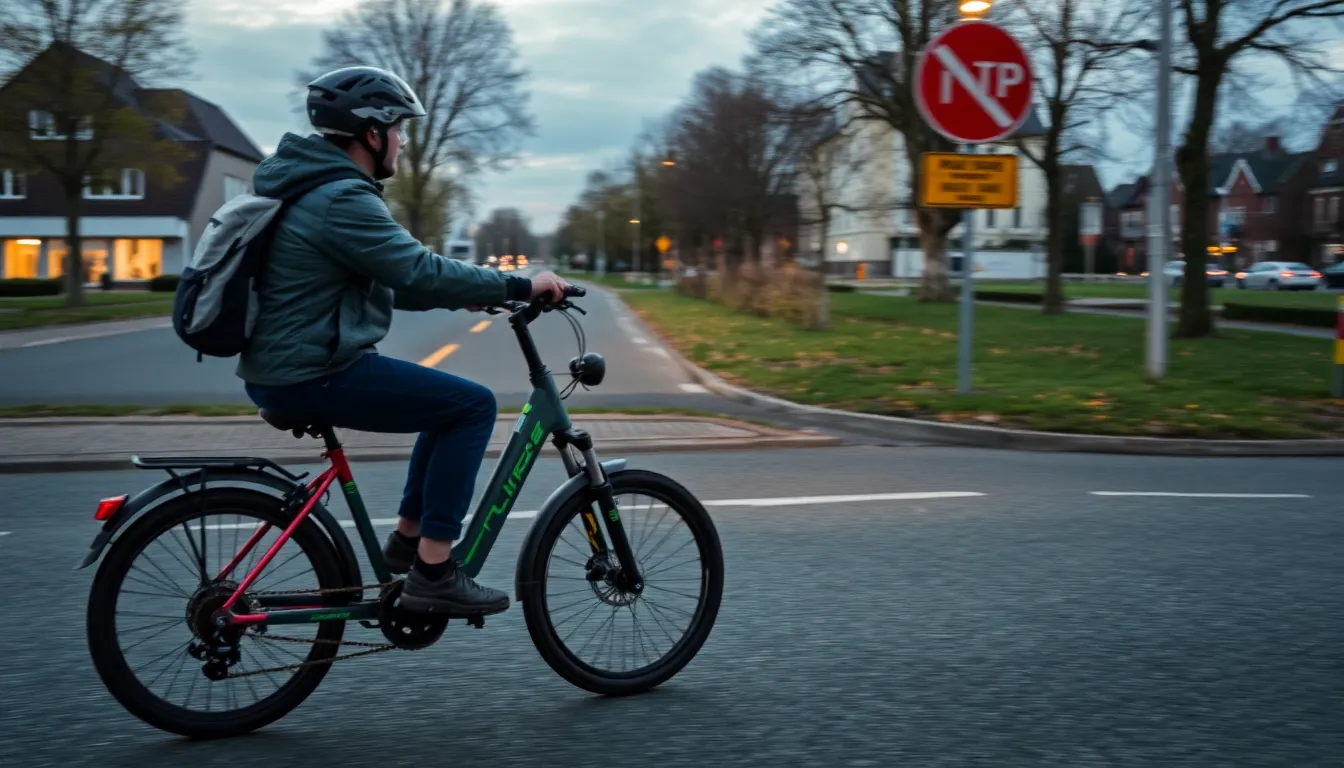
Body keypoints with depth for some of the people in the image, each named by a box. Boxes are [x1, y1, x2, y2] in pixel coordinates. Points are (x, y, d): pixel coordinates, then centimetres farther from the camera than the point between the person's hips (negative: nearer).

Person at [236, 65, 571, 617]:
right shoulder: (342, 199, -17)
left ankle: (406, 539, 22)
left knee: (452, 399, 20)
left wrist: (463, 295, 17)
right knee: (474, 405, -9)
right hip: (311, 377, -11)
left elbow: (390, 279, 23)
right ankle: (432, 572, -7)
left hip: (283, 367, 11)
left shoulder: (310, 184, 16)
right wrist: (520, 286, -14)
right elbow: (420, 272, -22)